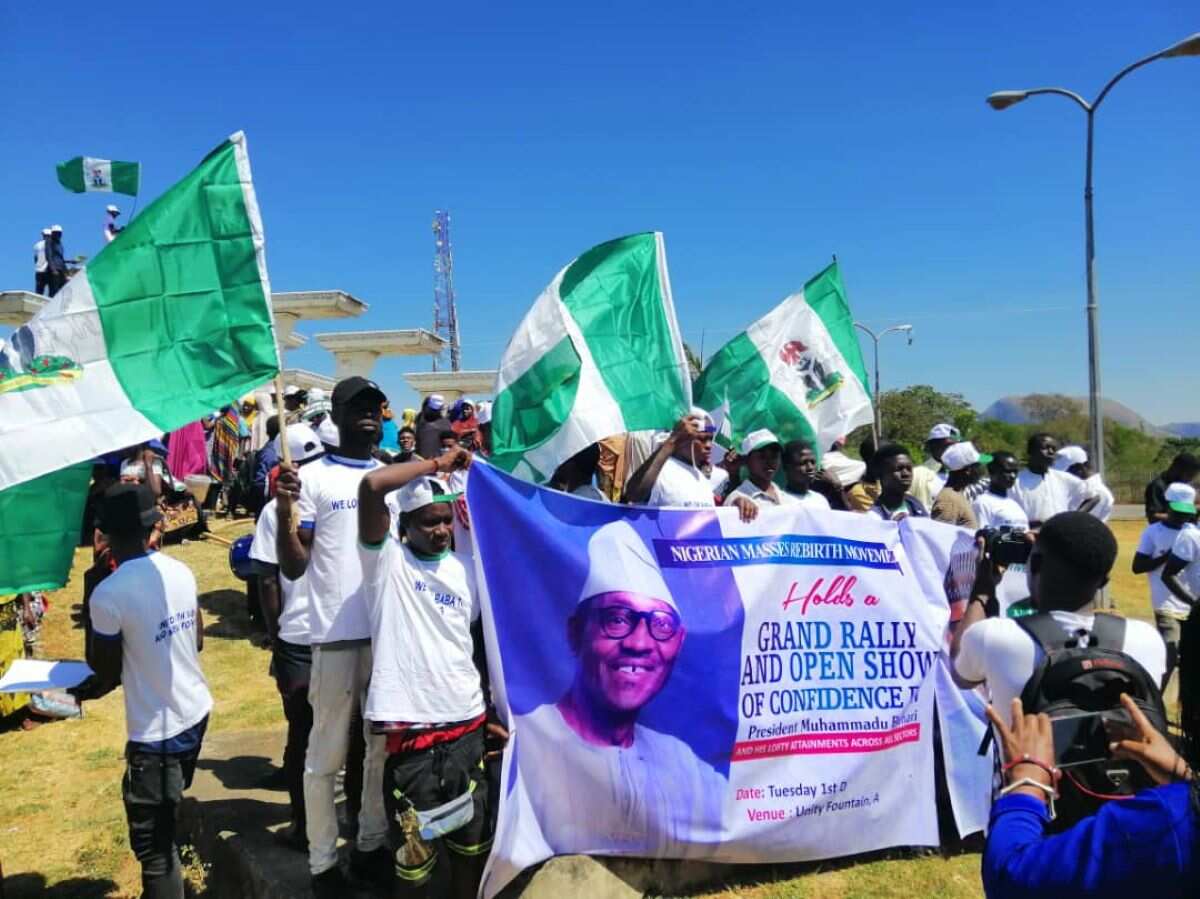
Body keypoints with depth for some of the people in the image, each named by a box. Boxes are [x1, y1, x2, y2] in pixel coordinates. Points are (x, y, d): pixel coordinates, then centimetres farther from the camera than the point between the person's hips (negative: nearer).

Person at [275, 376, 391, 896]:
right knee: (327, 754, 8)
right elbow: (293, 568, -5)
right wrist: (283, 513, -22)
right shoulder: (314, 478, -4)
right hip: (337, 635, -5)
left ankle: (371, 844, 33)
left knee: (386, 746, 16)